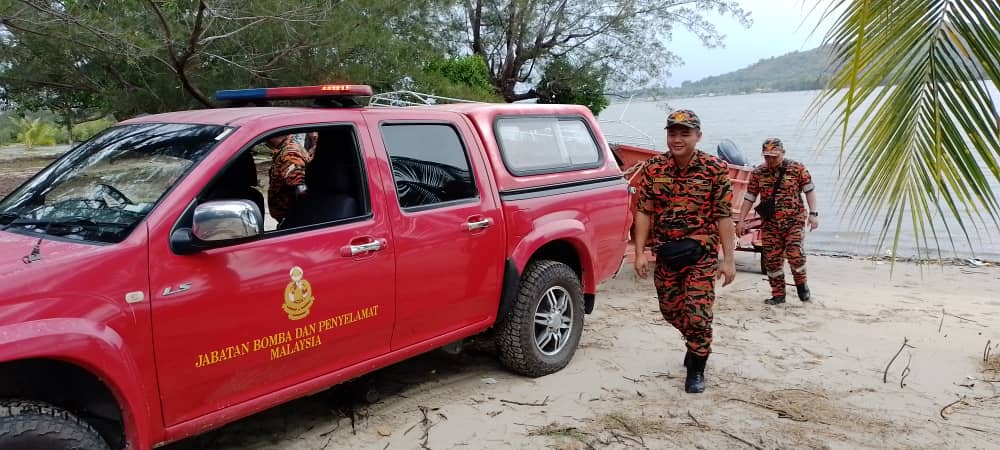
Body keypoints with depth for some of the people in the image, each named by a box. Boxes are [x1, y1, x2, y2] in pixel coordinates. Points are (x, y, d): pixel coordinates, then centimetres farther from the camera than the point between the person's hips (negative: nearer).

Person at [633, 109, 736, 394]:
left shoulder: (715, 169, -9)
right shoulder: (653, 168, -2)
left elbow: (724, 216, -8)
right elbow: (643, 212, 0)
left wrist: (728, 259, -11)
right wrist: (640, 252, -5)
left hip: (701, 253, -3)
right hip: (665, 252, 4)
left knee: (697, 314, -7)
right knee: (670, 310, 15)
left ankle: (696, 372, 13)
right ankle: (696, 344, 45)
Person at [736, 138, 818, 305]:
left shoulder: (797, 169, -2)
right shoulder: (758, 173, 3)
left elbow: (809, 190, 3)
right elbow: (749, 198, 6)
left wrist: (813, 214, -6)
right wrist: (740, 221, 2)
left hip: (794, 221, -2)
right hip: (770, 224, 3)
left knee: (795, 253, -15)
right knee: (772, 259, 2)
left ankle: (801, 284, 13)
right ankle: (778, 294, 15)